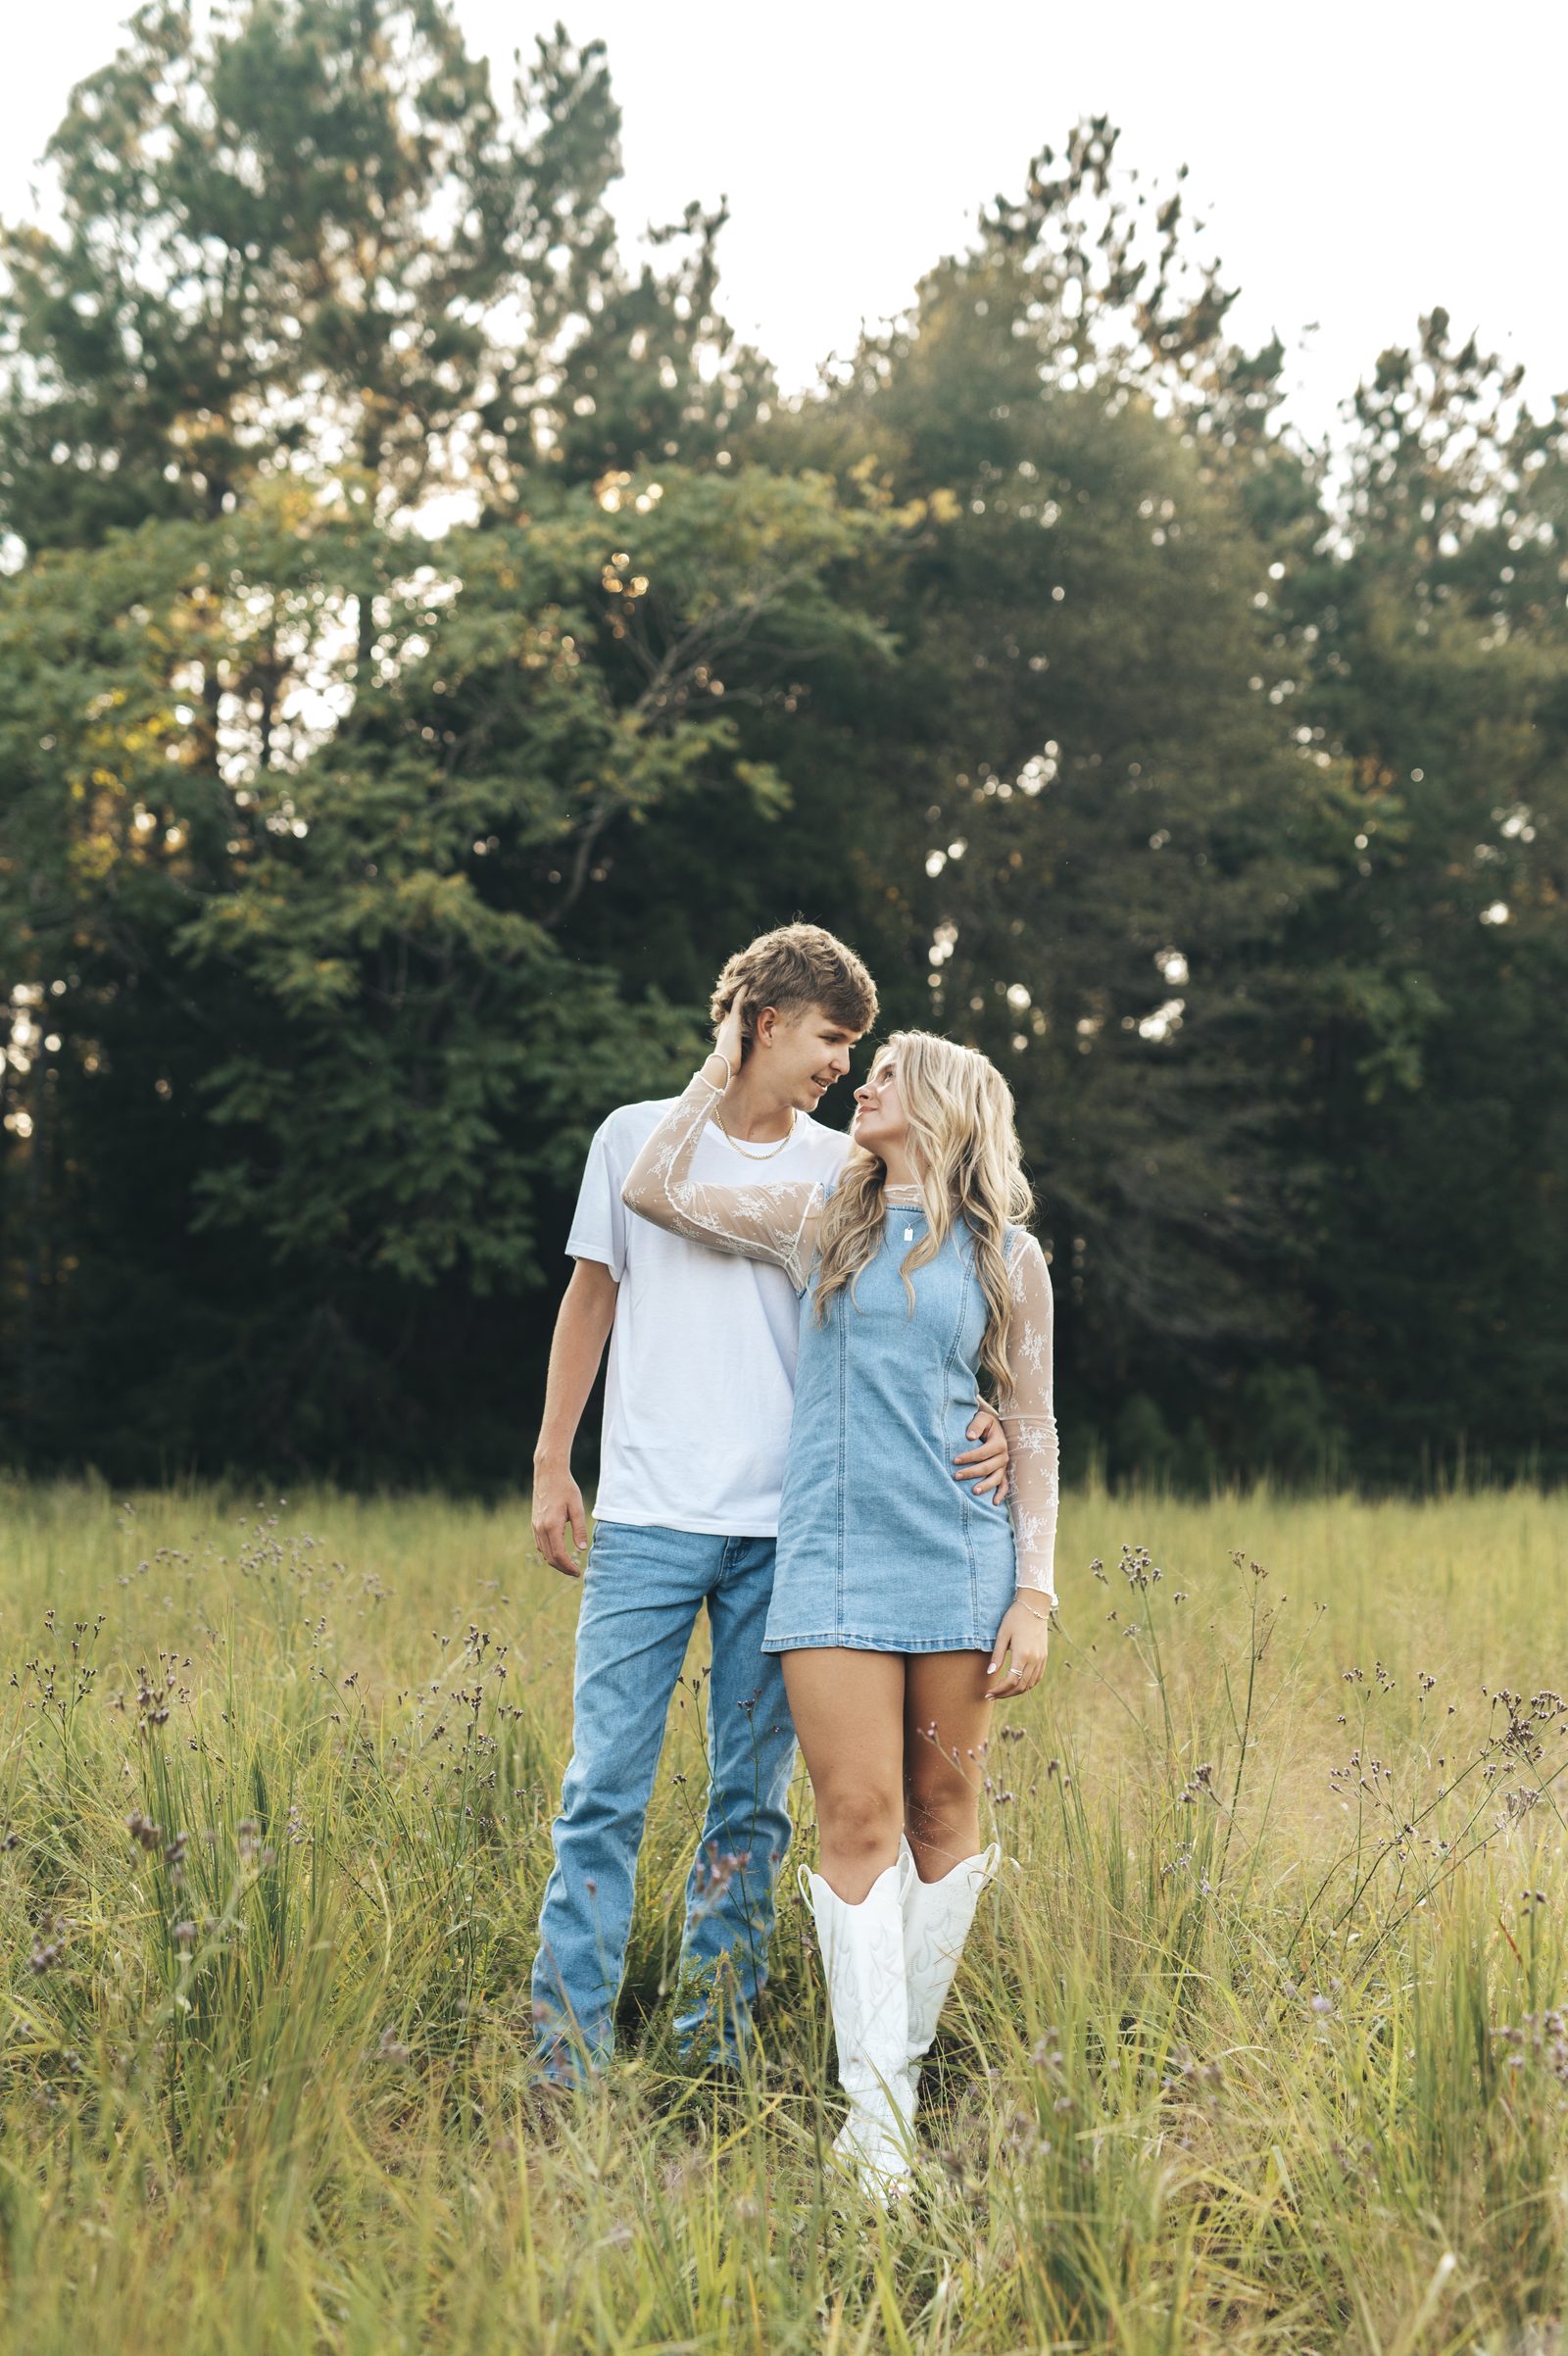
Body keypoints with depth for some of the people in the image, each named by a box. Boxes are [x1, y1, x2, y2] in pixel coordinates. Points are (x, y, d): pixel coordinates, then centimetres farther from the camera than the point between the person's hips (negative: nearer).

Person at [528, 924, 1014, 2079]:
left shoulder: (844, 1171, 8)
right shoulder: (638, 1137, 7)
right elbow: (592, 1298, 14)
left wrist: (985, 1419, -14)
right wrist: (551, 1462, 11)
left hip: (785, 1530, 2)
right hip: (648, 1518, -1)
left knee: (754, 1801, 5)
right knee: (605, 1790, -4)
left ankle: (715, 2051, 15)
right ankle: (568, 2061, 2)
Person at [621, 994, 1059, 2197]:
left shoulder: (1008, 1258, 9)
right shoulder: (816, 1218, 12)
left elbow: (1034, 1433, 8)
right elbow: (653, 1189, 6)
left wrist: (1036, 1594, 1)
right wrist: (723, 1066, 15)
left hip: (960, 1560, 1)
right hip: (833, 1557, 0)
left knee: (943, 1813, 6)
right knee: (859, 1817, -7)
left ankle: (907, 2062, 21)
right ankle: (873, 2113, -7)